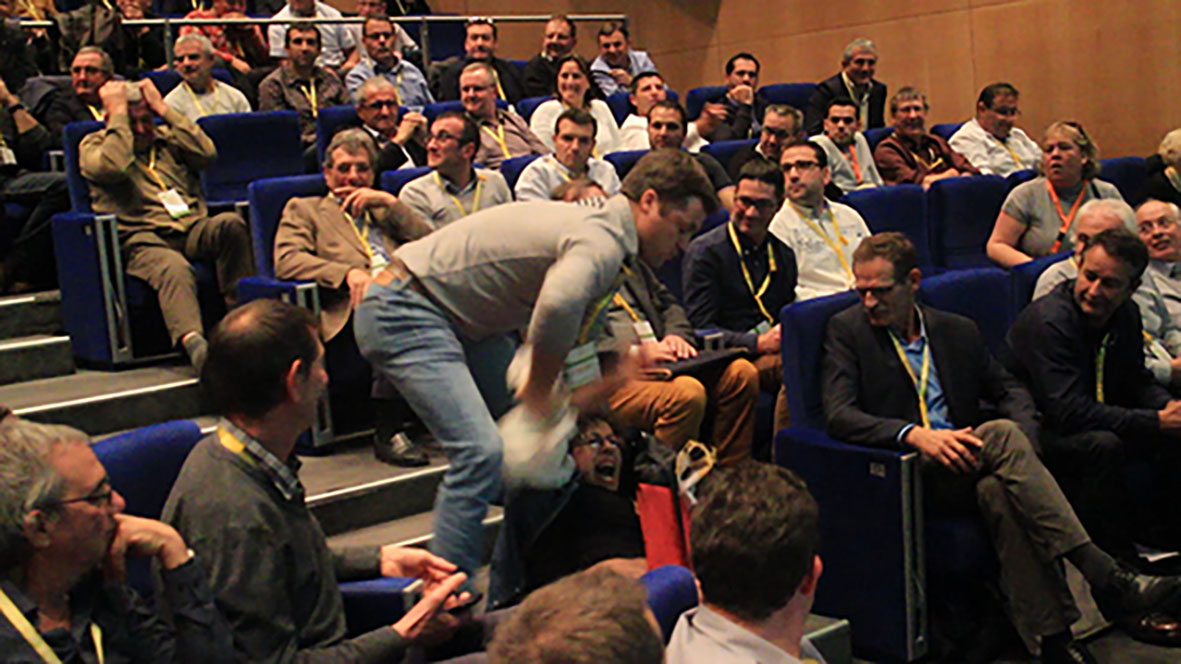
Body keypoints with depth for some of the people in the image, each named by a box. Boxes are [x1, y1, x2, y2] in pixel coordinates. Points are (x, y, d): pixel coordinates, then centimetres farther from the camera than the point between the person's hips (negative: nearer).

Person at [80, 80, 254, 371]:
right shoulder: (94, 144, 15)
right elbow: (112, 167, -10)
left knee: (231, 223, -30)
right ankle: (193, 343, -60)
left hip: (193, 229, 4)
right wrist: (118, 114, 0)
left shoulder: (166, 138, 26)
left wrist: (163, 109, 7)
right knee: (174, 268, -38)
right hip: (143, 238, -4)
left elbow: (206, 153, 5)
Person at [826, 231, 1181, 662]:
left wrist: (1024, 441, -6)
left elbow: (1010, 390, 18)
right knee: (1002, 435, -30)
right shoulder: (847, 330, 4)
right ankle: (1104, 576, -32)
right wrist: (914, 434, -25)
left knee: (1001, 491, -33)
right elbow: (839, 416, -9)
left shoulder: (957, 331, 17)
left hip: (963, 468, 4)